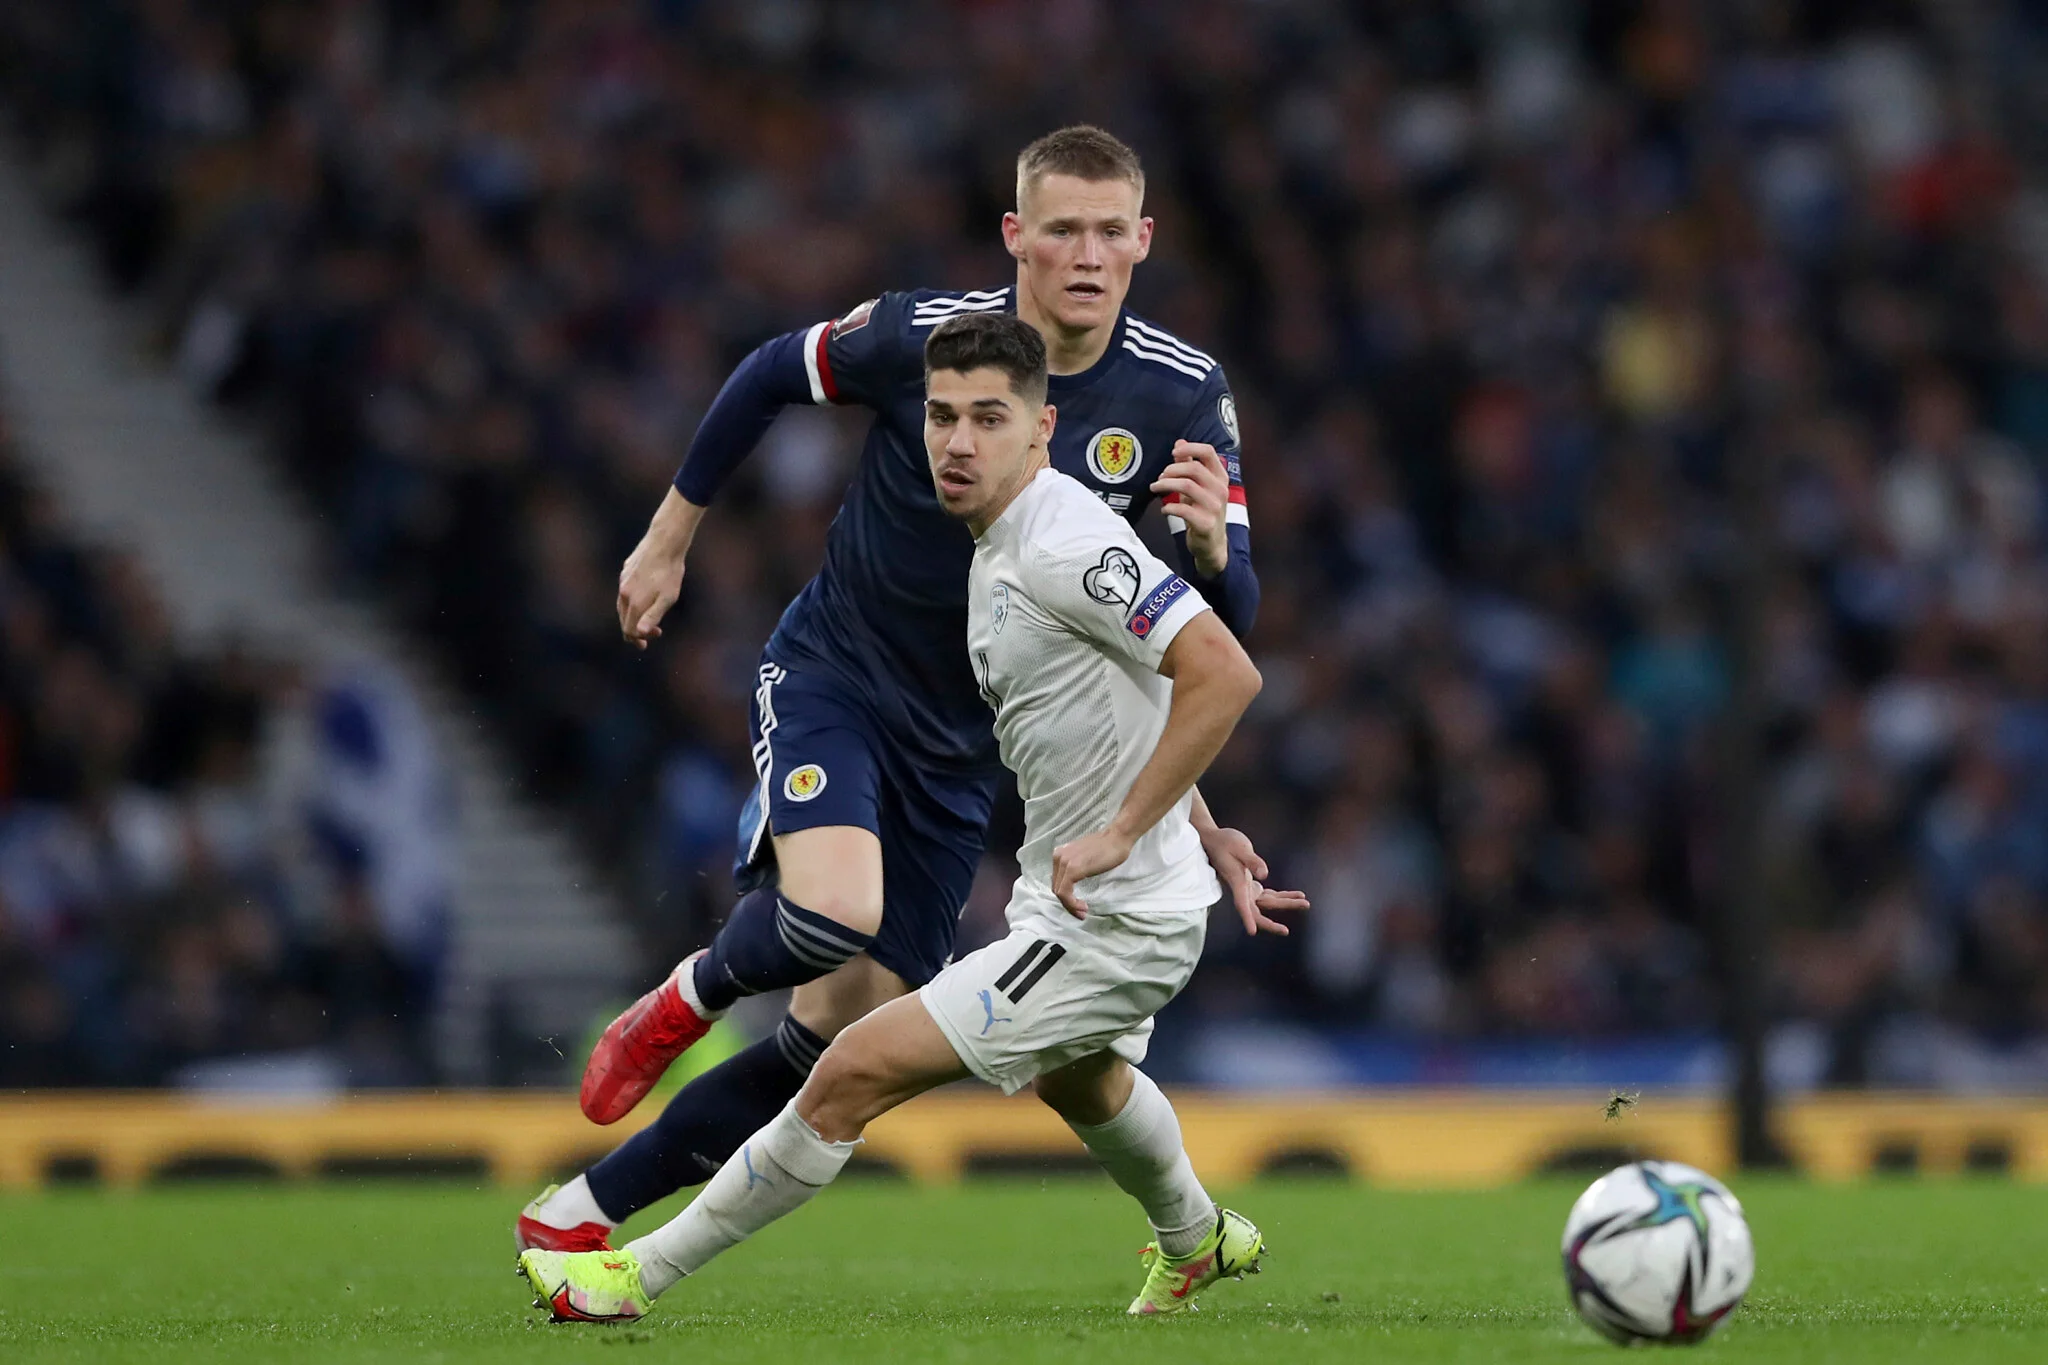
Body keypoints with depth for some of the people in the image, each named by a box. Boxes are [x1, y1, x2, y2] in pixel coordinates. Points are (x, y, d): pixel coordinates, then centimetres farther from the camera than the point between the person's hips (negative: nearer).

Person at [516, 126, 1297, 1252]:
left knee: (838, 1039, 0)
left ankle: (583, 1211, 15)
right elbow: (769, 377, 3)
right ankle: (687, 1001, 2)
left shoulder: (1183, 395, -11)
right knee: (832, 913, -33)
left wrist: (1211, 545, -35)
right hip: (830, 676, -3)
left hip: (961, 738, 3)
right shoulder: (923, 334, -17)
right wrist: (669, 537, 9)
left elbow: (1228, 621, -11)